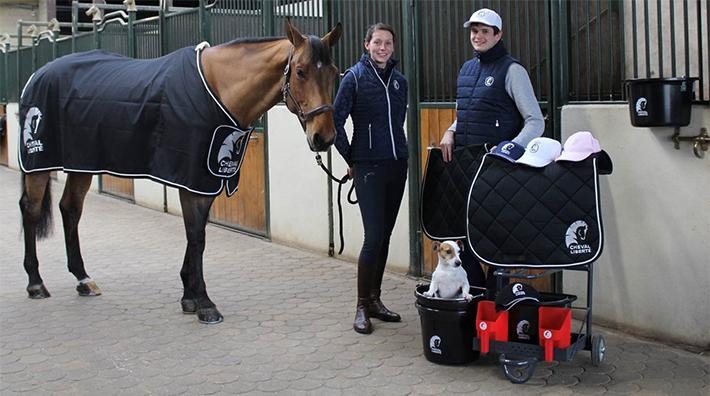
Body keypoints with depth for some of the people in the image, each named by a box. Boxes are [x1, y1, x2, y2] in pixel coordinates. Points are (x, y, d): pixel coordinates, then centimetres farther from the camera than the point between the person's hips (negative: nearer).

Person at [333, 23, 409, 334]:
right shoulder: (355, 77, -6)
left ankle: (375, 300, 20)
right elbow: (336, 120, -8)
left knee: (385, 236, 10)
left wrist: (397, 149, 16)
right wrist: (350, 159, -4)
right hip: (368, 168, -5)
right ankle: (362, 306, 1)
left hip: (397, 167, 6)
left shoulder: (399, 81, 10)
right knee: (373, 237, -10)